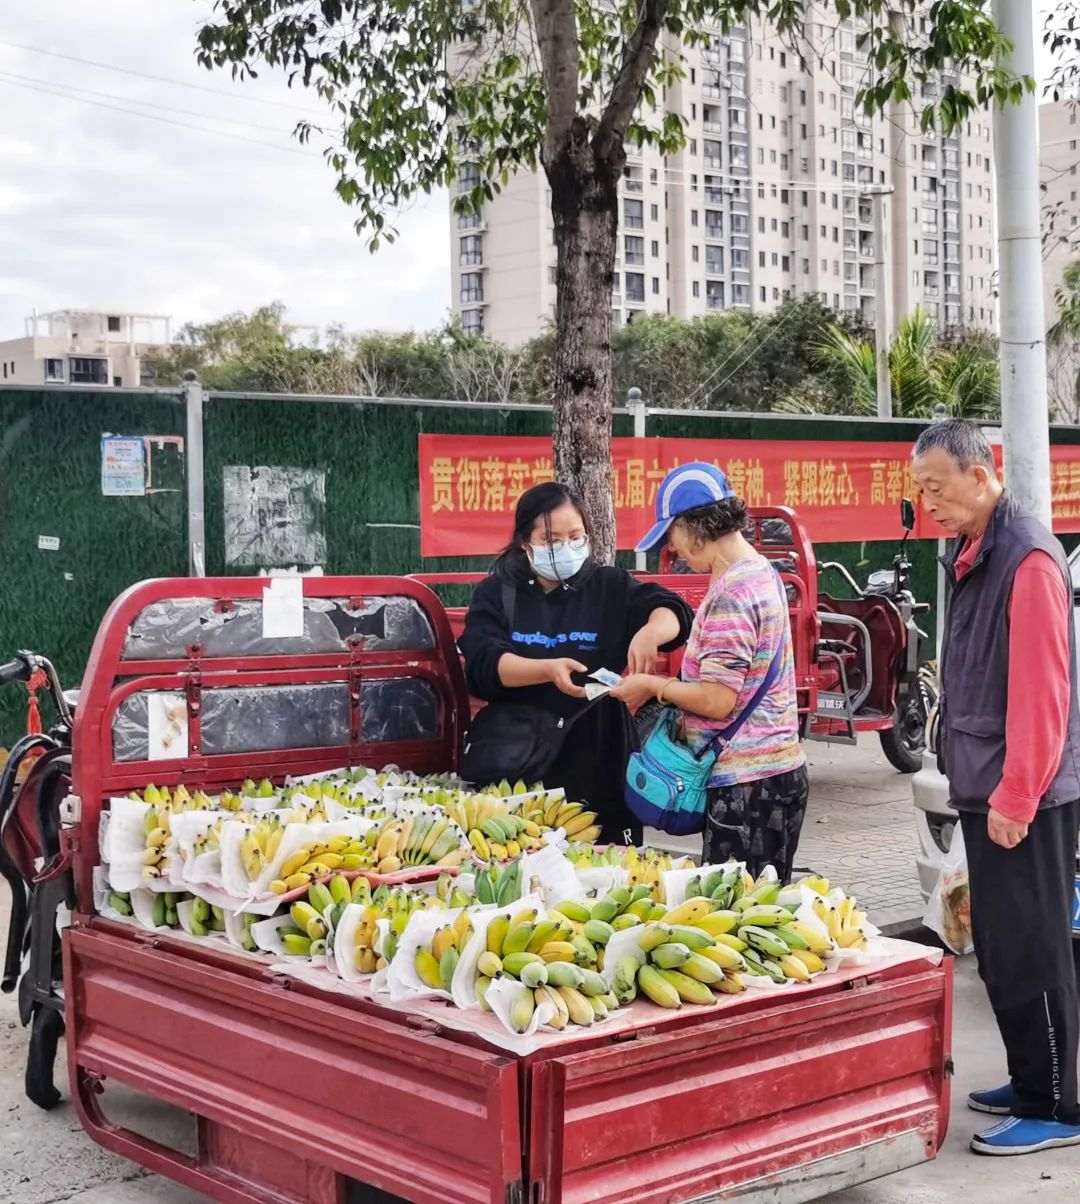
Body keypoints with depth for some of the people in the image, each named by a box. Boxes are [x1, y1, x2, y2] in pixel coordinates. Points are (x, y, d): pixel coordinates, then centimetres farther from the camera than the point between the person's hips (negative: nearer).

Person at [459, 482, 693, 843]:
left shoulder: (610, 587, 6)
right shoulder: (496, 593, 3)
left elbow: (672, 611, -7)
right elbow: (482, 664, -11)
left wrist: (648, 633, -31)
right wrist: (548, 670, -28)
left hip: (601, 766, 1)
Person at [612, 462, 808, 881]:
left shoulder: (730, 594, -17)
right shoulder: (762, 571, 12)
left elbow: (719, 700, -21)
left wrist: (653, 686, -7)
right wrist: (671, 684, 10)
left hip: (744, 783, -10)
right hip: (781, 768, 10)